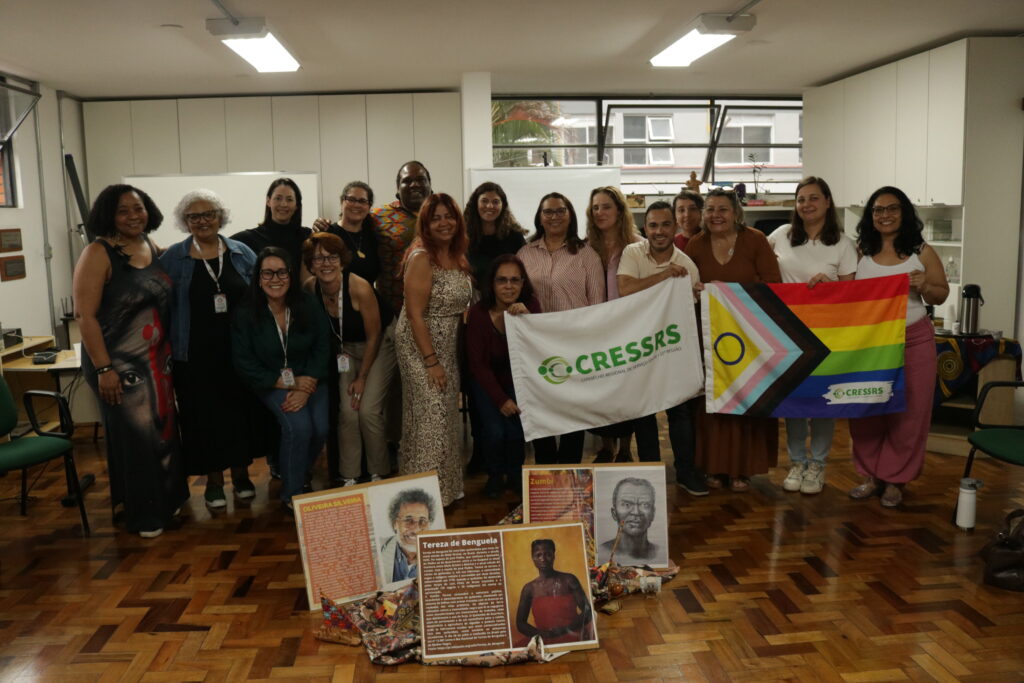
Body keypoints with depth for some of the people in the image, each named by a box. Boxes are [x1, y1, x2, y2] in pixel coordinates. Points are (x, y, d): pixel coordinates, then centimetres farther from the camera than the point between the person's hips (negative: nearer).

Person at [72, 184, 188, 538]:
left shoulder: (153, 249, 7)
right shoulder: (98, 253, -11)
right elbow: (84, 315, -15)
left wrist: (169, 353, 10)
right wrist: (103, 368, -19)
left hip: (157, 360, 6)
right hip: (119, 363, -6)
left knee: (163, 431, 12)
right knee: (135, 435, 3)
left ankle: (164, 502, 30)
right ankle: (142, 514, 18)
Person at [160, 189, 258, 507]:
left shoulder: (243, 253, 5)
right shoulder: (173, 258, 1)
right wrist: (167, 347, -4)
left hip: (240, 350, 1)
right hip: (196, 355, -1)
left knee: (240, 410, 6)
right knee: (204, 415, 4)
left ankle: (241, 472, 23)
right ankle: (214, 479, 19)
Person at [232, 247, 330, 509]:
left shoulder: (309, 306, -4)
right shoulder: (245, 315, -8)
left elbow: (321, 349, -3)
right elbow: (245, 365, -7)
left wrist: (304, 389, -15)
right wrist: (288, 382, -15)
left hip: (309, 379, 2)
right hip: (271, 384, -2)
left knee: (322, 427, -22)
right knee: (299, 426, -27)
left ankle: (301, 473, 11)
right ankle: (291, 494, -5)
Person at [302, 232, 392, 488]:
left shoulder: (360, 288, -28)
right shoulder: (310, 288, -13)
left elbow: (373, 336, -17)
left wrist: (362, 378, -12)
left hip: (379, 345, -4)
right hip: (346, 349, 4)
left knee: (368, 410, -13)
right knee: (347, 411, -8)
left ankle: (379, 474, 6)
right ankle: (349, 476, 6)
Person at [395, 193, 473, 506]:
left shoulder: (458, 257, 7)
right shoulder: (421, 258, -16)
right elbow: (415, 313, -19)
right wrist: (431, 362, -20)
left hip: (449, 347, 8)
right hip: (420, 347, -7)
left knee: (448, 416, 13)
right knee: (431, 417, -5)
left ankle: (447, 486, 27)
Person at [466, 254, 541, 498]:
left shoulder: (530, 306, -11)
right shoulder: (478, 313, -18)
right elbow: (477, 363, -14)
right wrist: (501, 399, -19)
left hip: (519, 379, 1)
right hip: (487, 381, -1)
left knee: (516, 428, -19)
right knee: (495, 430, -20)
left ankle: (515, 474, 12)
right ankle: (494, 475, 12)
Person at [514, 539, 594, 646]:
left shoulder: (569, 580, 5)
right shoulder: (530, 588, 8)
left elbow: (587, 611, 2)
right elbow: (520, 623, 8)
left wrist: (565, 629, -14)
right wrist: (541, 633, -12)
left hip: (572, 638, -1)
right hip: (545, 642, 1)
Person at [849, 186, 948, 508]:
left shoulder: (922, 252, 1)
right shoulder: (860, 251, 5)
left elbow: (941, 296, 6)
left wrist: (924, 286, -15)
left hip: (913, 341, -1)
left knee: (907, 411, 4)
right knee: (866, 410, 7)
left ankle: (895, 479, 17)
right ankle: (871, 474, 21)